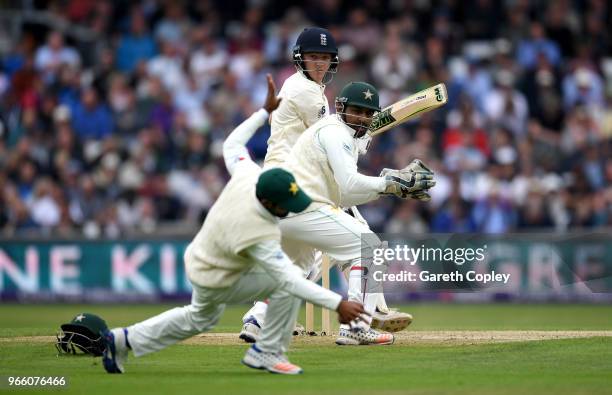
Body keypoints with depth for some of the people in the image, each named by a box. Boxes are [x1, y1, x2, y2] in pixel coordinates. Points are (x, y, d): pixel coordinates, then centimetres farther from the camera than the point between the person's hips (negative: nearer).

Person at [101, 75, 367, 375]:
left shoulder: (248, 175, -23)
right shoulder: (259, 235, -40)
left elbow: (232, 144, -2)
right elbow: (289, 280, -44)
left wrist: (265, 111, 2)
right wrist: (337, 304, -50)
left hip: (198, 258, 8)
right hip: (216, 283, -8)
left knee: (200, 318, 33)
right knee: (285, 282, -18)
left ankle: (125, 340, 39)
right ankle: (267, 352, -3)